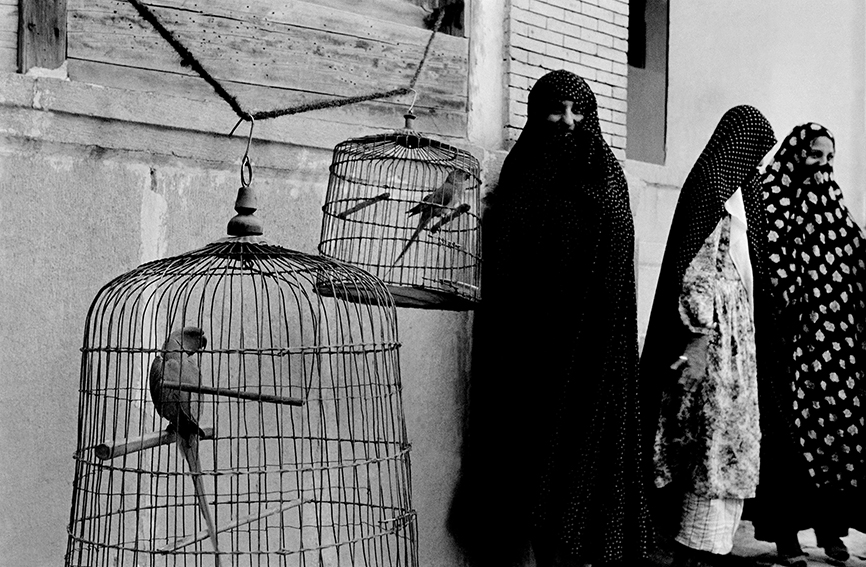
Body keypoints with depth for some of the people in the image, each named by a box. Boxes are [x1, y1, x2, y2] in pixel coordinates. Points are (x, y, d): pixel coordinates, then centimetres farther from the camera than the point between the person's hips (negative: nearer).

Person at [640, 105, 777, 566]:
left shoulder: (734, 187, 17)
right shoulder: (710, 183, -11)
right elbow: (696, 268, -16)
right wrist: (698, 336, -20)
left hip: (737, 327, 9)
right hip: (714, 326, -9)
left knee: (730, 437, 10)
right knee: (720, 440, -7)